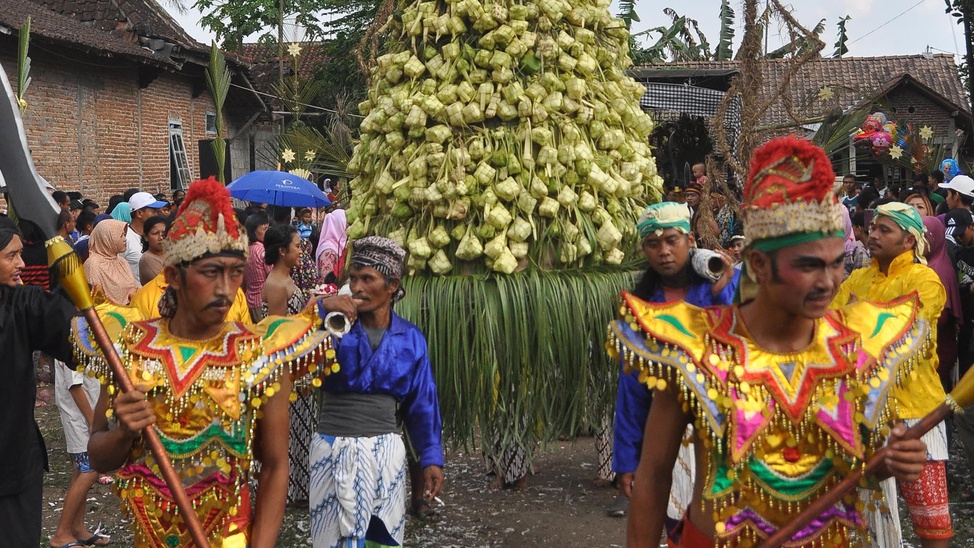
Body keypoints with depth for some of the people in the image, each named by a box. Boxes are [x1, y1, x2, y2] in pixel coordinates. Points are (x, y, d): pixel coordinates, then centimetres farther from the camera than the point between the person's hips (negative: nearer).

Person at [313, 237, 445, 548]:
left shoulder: (410, 339, 4)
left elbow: (421, 405, 8)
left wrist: (431, 458, 5)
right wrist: (321, 309, -30)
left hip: (385, 451, 3)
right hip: (334, 449, -2)